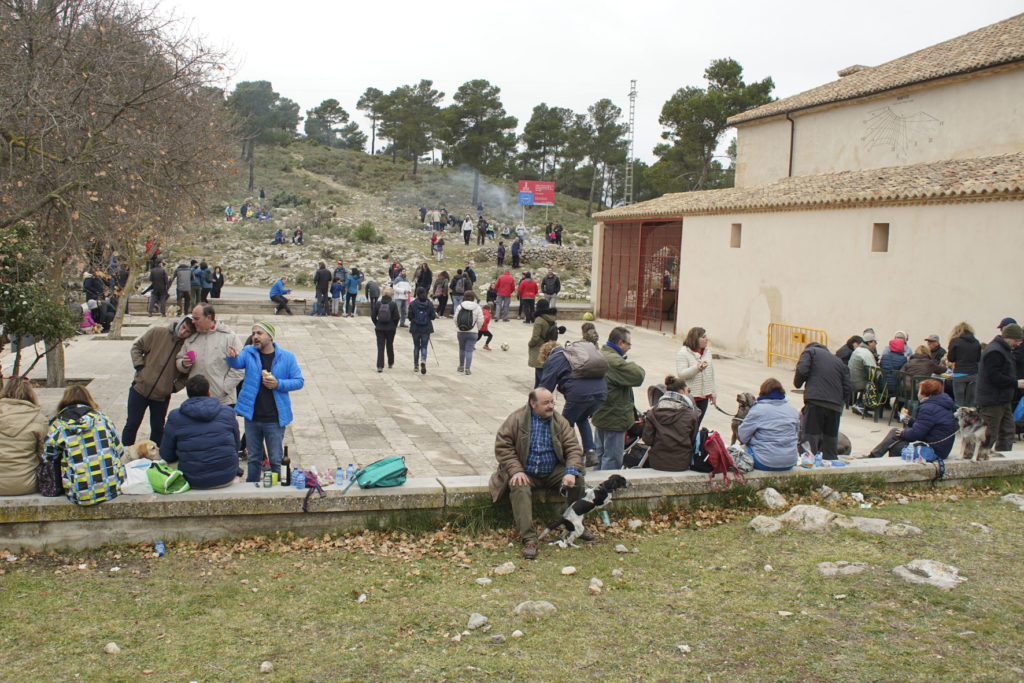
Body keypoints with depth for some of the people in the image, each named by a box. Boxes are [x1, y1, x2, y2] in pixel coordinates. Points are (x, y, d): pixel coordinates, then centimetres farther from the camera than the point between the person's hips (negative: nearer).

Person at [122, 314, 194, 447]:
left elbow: (187, 374, 5)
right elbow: (137, 347, 3)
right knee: (132, 424, 7)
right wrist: (139, 366, -8)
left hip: (162, 396, 1)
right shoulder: (157, 333, -7)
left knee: (158, 429, 10)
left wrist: (176, 386, -6)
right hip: (140, 389, 0)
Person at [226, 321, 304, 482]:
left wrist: (278, 384, -16)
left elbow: (299, 381, 0)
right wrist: (232, 357, -41)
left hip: (275, 420, -2)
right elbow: (237, 363, -17)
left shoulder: (287, 357, -1)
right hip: (252, 417, 2)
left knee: (275, 460, 4)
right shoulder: (248, 353, 3)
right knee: (254, 458, 16)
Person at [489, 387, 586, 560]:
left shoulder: (560, 422, 4)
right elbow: (502, 446, -7)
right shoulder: (516, 419, -6)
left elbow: (573, 449, 1)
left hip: (552, 473, 3)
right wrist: (516, 471, -20)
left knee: (577, 480, -20)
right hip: (524, 473, -3)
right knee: (519, 488, -34)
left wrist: (571, 472, -18)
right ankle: (529, 538, -36)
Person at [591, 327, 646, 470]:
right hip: (614, 418, -11)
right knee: (612, 458, -2)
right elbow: (638, 376, -27)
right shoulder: (614, 360, -25)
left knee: (599, 452, 22)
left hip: (601, 414, 11)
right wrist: (632, 365, -9)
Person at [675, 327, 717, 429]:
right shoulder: (683, 352, -10)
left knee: (696, 426, 11)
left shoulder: (707, 352, 11)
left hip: (704, 396, 6)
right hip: (689, 396, -6)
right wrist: (697, 368, -31)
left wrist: (713, 393, 19)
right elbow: (681, 373, -18)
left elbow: (711, 373, 18)